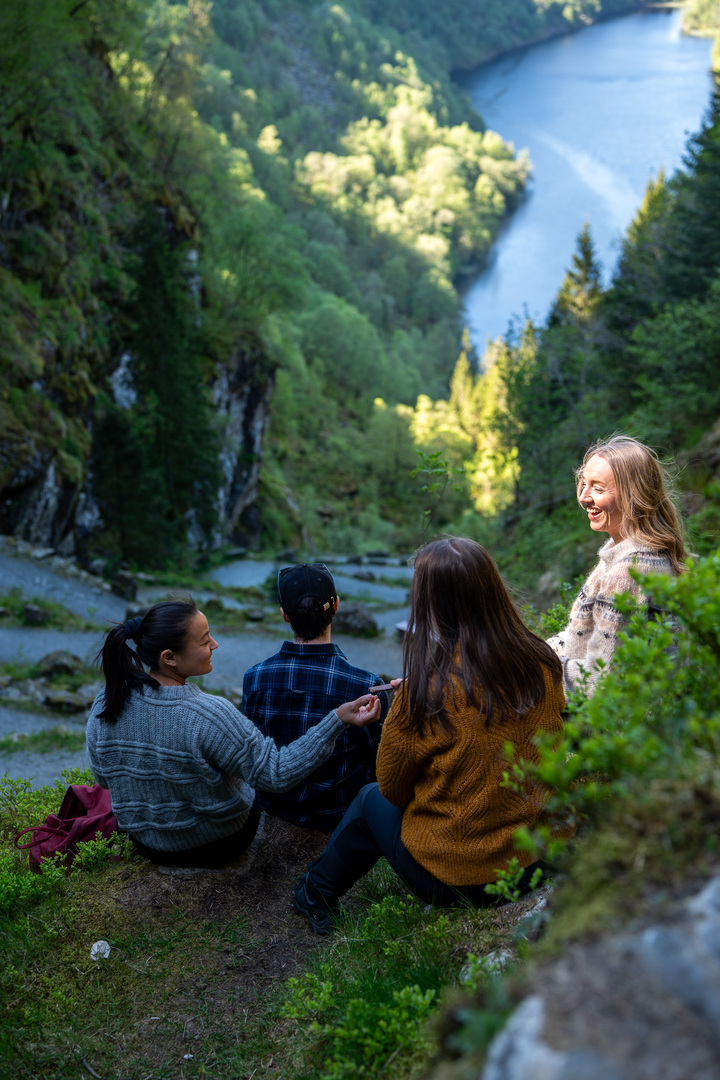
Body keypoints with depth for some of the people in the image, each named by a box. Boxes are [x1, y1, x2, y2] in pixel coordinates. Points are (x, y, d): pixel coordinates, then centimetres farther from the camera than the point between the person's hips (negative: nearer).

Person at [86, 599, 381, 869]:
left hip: (147, 844, 5)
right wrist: (337, 720, -33)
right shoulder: (210, 716, -36)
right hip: (218, 845, -4)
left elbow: (104, 778, -2)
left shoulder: (104, 705, -18)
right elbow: (277, 774, -30)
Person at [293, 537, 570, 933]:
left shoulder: (426, 690, -25)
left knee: (372, 800, 23)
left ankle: (316, 894, 47)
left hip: (457, 880, -5)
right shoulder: (543, 666, -11)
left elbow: (392, 786, -8)